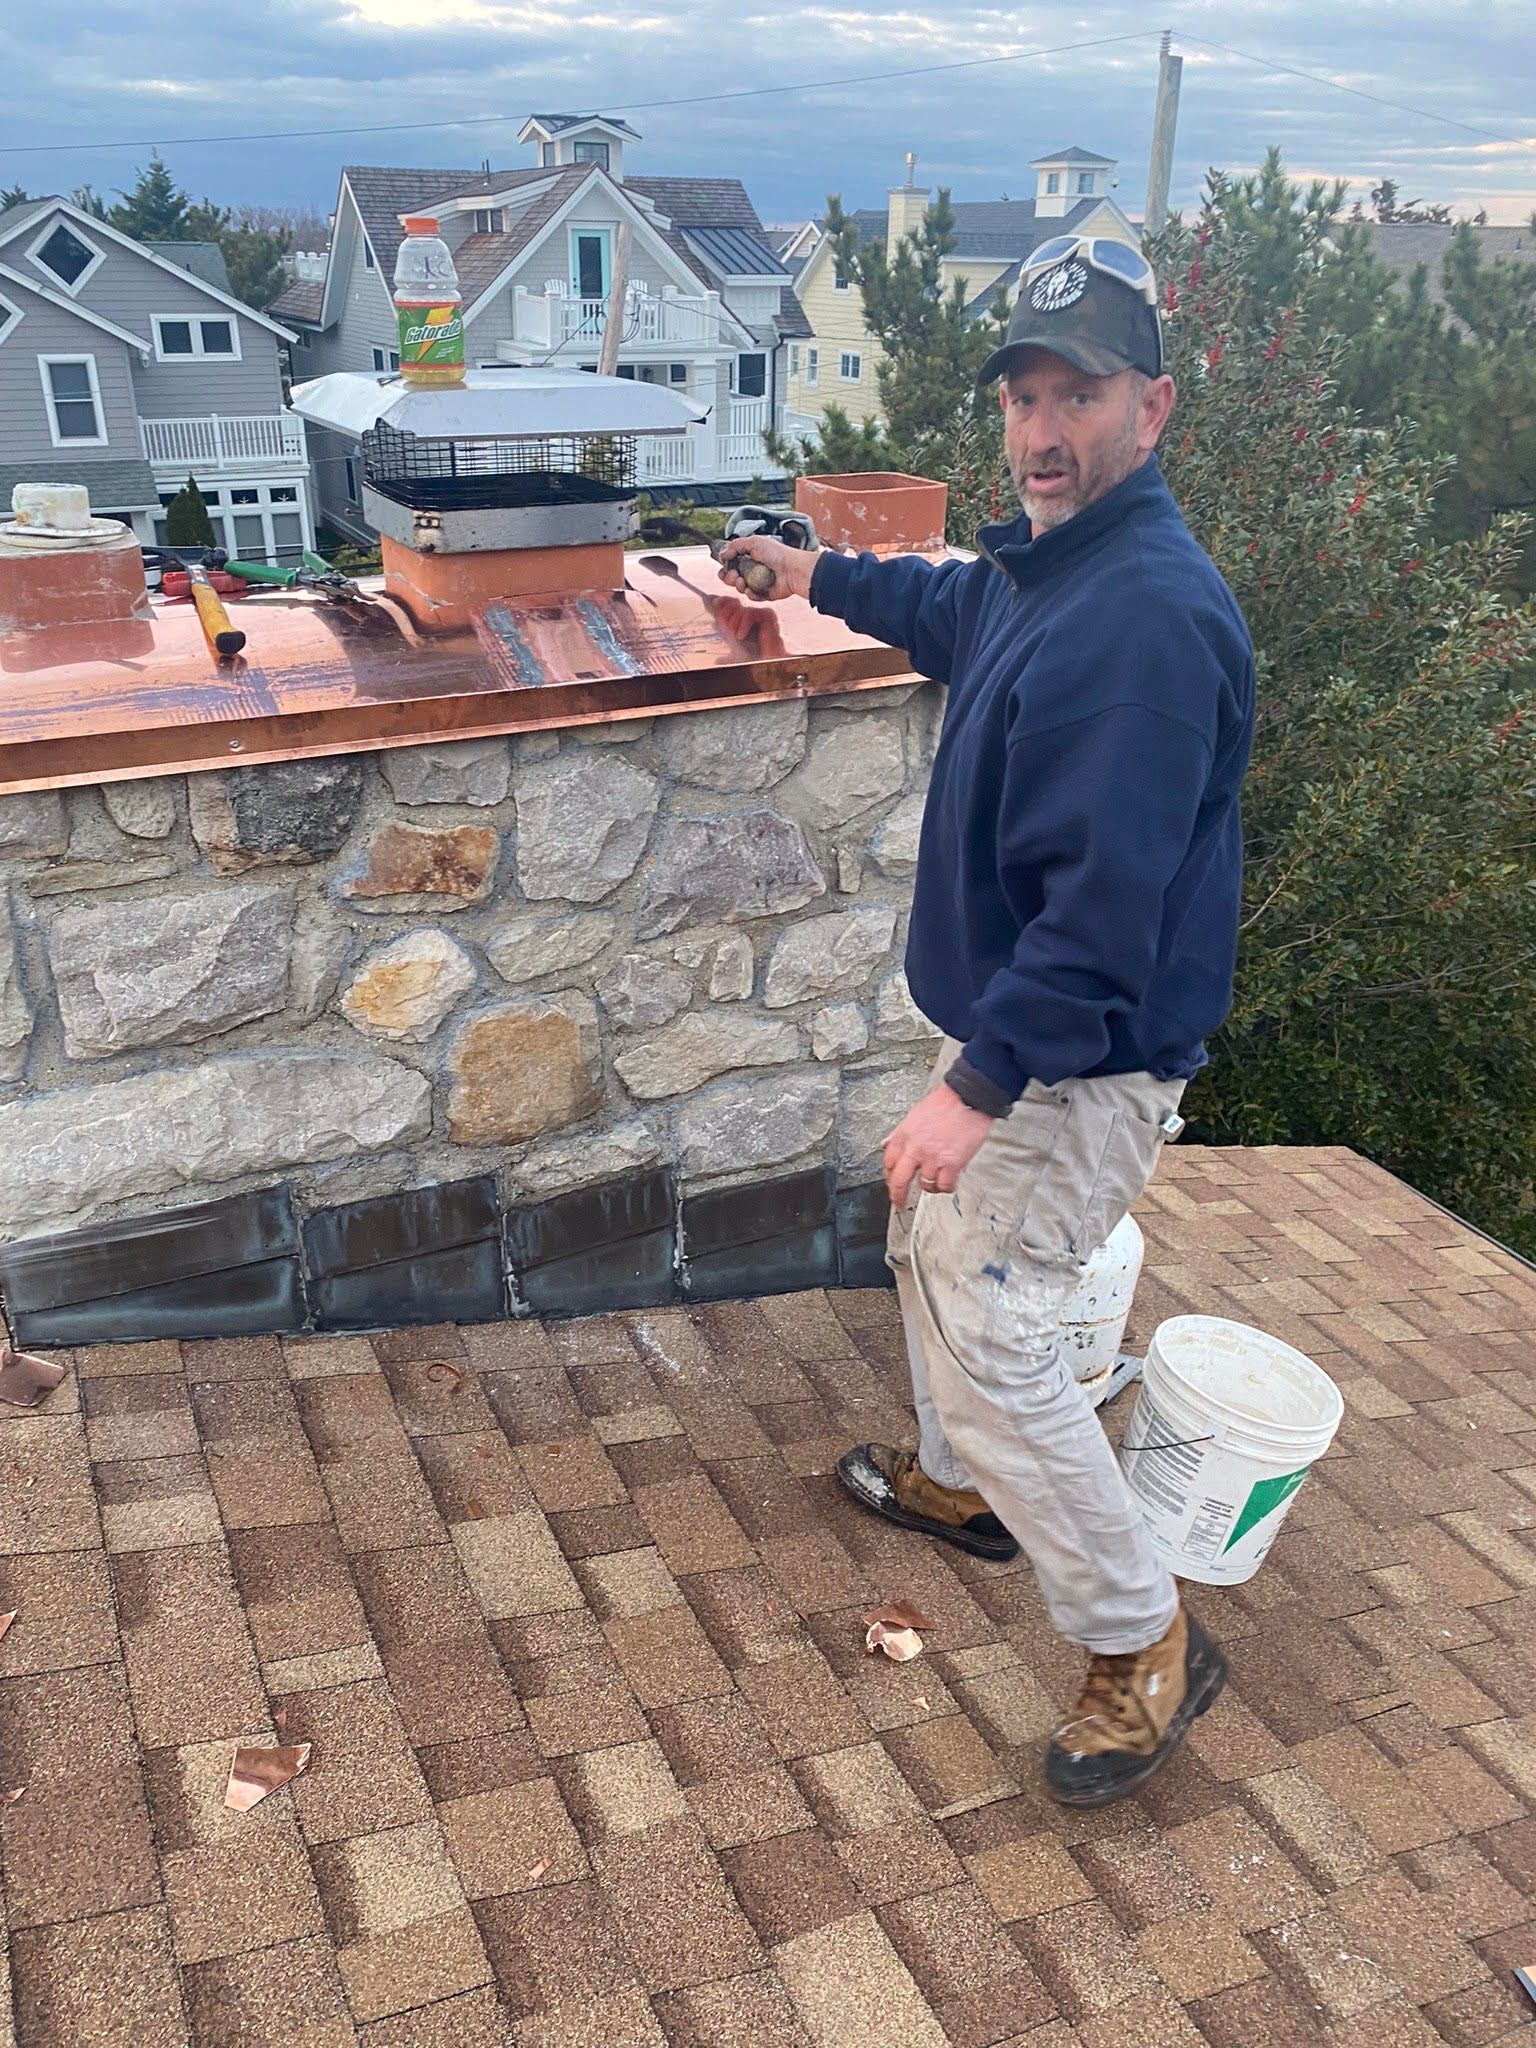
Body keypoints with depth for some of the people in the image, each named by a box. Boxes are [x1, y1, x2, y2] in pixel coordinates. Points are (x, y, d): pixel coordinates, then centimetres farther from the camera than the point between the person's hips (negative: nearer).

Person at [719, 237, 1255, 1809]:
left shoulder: (1149, 616, -27)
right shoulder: (1044, 565, 6)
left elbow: (1108, 897, -30)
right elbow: (955, 609, 32)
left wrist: (982, 1085, -29)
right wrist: (820, 578, 43)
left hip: (1081, 1063, -10)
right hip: (1008, 1028, 10)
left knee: (990, 1330, -7)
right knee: (933, 1249, 25)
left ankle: (1144, 1644, 11)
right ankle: (964, 1483, 48)